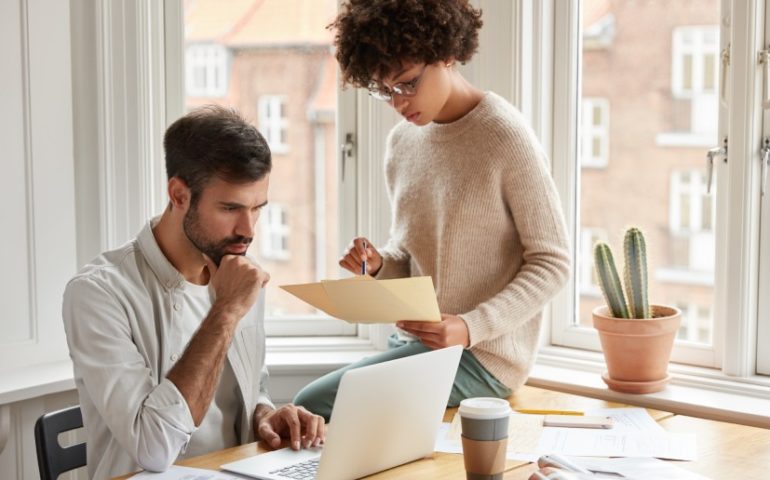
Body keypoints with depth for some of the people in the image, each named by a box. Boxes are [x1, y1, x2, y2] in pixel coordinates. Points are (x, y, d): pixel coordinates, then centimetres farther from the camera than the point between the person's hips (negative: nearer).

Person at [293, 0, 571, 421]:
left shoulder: (505, 138, -13)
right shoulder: (401, 142, 8)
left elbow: (551, 263, -11)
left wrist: (471, 327, -23)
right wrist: (379, 264, -6)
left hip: (481, 354, -7)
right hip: (410, 343, 7)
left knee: (313, 407, -18)